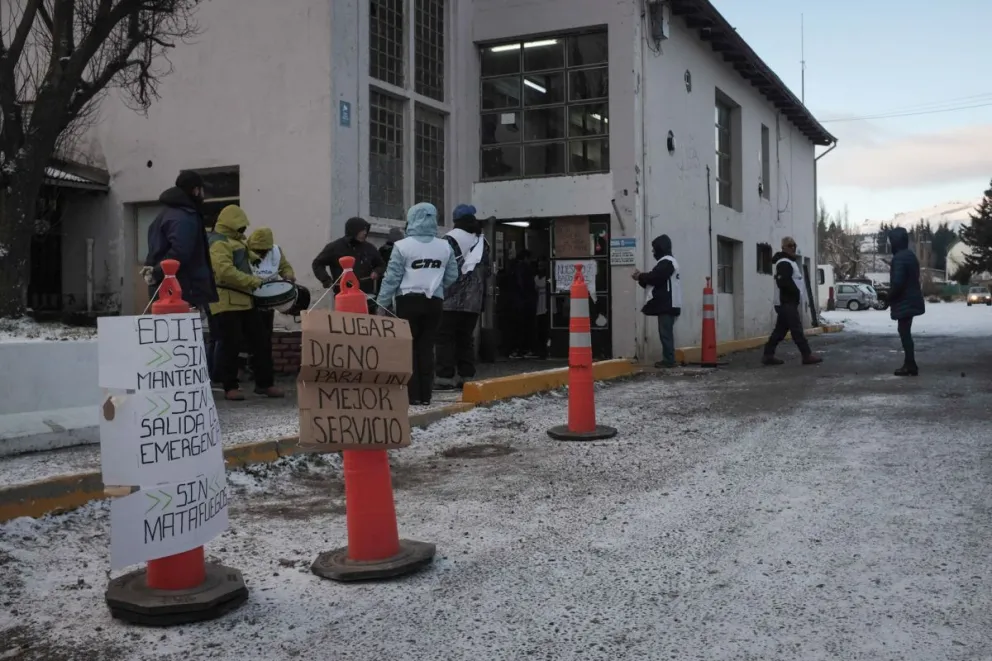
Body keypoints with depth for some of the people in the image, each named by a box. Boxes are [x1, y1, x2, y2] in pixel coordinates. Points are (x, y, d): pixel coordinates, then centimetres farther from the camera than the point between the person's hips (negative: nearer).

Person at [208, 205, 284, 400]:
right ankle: (230, 388, 5)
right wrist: (255, 281, -24)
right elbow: (226, 272, -26)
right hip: (226, 302, -10)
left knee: (259, 343, 9)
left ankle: (264, 383, 16)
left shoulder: (235, 241, 20)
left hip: (244, 300, 10)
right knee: (230, 346, -4)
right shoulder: (218, 243, -13)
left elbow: (244, 261, 37)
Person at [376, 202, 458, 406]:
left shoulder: (403, 246, -8)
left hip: (408, 301, -4)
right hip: (434, 302, 4)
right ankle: (425, 394, 10)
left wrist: (382, 304, 0)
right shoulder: (445, 246, 5)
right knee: (426, 347, 9)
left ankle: (413, 395, 1)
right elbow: (452, 277, 10)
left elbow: (391, 278, -7)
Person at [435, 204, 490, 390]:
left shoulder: (450, 240, -8)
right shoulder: (482, 242, 11)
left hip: (451, 299, -6)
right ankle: (466, 376, 13)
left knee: (445, 338, -2)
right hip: (473, 300, 6)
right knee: (466, 338, 12)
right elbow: (486, 271, 15)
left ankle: (445, 377, -5)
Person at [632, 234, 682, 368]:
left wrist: (640, 276, -7)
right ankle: (668, 359, 13)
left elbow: (654, 277, -23)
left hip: (667, 304, -11)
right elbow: (657, 280, 19)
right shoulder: (667, 262, 23)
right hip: (666, 304, 11)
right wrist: (642, 277, 6)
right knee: (666, 332, 11)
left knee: (665, 332, -10)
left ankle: (668, 360, -10)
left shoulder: (666, 262, -11)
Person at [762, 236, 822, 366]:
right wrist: (797, 293, -14)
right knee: (797, 329, -9)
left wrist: (799, 295, 10)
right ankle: (807, 355, -8)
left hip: (787, 302, 11)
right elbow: (783, 282, -24)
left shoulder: (789, 262, 22)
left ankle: (768, 355, 11)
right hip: (786, 302, -11)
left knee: (780, 330, 10)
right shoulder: (784, 263, -13)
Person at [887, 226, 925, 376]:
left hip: (904, 302, -10)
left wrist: (890, 297, -9)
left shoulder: (899, 258, -18)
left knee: (904, 333, -5)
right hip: (911, 300, 10)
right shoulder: (910, 256, 13)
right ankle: (909, 364, 18)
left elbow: (897, 282, -25)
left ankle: (911, 366, -3)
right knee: (906, 333, 14)